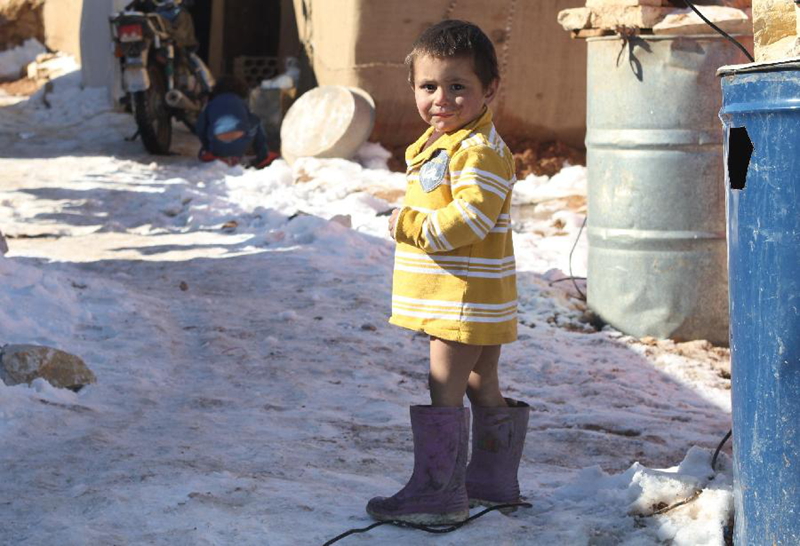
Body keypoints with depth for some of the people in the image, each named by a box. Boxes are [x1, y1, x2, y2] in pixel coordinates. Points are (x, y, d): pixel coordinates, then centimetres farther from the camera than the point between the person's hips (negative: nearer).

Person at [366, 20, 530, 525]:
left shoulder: (479, 151, -18)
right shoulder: (438, 145, 15)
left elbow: (470, 217, -28)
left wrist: (412, 226, -20)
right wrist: (412, 224, 8)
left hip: (467, 297, -10)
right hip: (470, 299, 10)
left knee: (443, 391, -7)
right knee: (482, 387, 18)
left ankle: (439, 491, 0)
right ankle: (495, 479, 30)